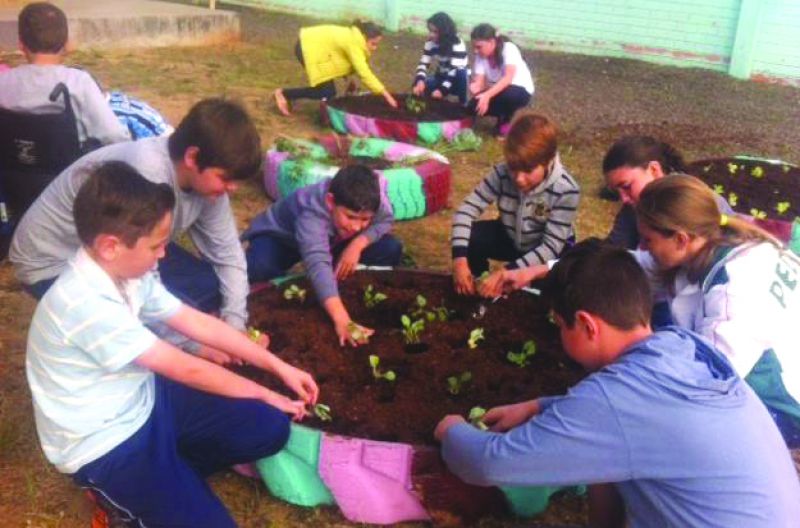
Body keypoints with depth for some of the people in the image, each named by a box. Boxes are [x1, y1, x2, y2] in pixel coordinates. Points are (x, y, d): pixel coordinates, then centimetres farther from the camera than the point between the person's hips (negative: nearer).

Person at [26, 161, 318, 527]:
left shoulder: (127, 272, -3)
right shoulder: (87, 305, -31)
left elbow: (198, 323, 3)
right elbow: (186, 369, -23)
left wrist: (278, 367, 2)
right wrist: (263, 394, -10)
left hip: (144, 399, 8)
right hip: (103, 445, -8)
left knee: (270, 427, -5)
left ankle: (172, 474, 8)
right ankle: (124, 498, 6)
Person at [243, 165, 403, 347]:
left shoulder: (372, 200, -30)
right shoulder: (312, 214, -45)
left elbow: (385, 220, -11)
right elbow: (318, 264, -57)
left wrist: (358, 244, -32)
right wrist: (342, 321, -69)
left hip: (331, 240, 5)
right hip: (280, 237, -4)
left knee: (391, 249, -13)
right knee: (257, 268, -38)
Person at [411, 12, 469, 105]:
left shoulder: (458, 45, -26)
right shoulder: (431, 43, -9)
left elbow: (454, 69, -32)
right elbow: (423, 63, -11)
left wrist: (443, 89, -41)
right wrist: (420, 81, -31)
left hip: (456, 81, -4)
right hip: (441, 77, 4)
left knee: (460, 73, -38)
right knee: (418, 88, -20)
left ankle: (463, 104, -20)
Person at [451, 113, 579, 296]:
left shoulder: (565, 191, -32)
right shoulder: (502, 173, -24)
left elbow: (551, 247, -32)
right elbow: (468, 208, -24)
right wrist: (460, 258, -38)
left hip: (549, 250, -3)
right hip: (511, 237, 3)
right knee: (468, 238, -23)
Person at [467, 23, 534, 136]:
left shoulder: (508, 48, -24)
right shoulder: (480, 56, -8)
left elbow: (508, 77, -38)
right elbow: (480, 81, -17)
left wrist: (487, 95, -50)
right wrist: (475, 87, -42)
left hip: (521, 91, -5)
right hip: (496, 92, 5)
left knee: (505, 94, -39)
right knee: (474, 106, -20)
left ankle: (506, 120, -6)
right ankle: (503, 116, 8)